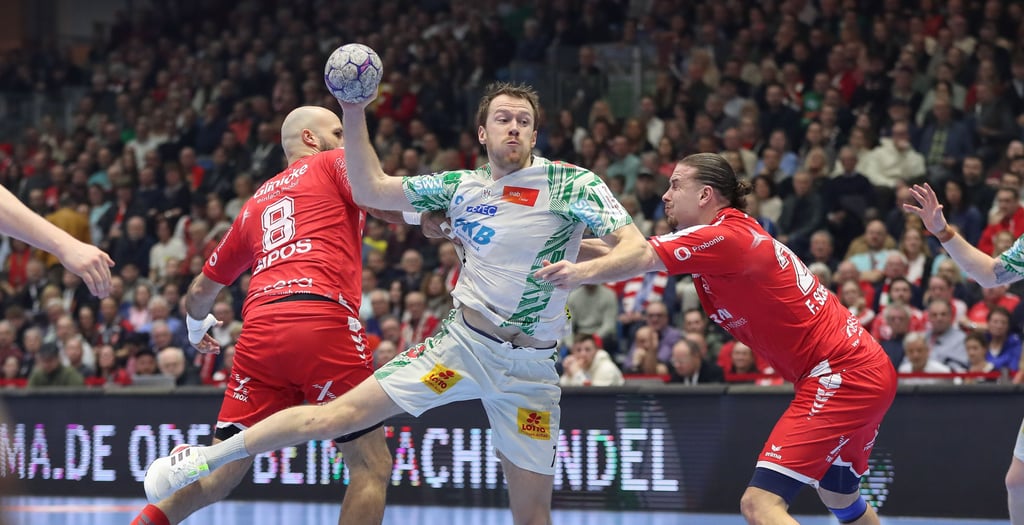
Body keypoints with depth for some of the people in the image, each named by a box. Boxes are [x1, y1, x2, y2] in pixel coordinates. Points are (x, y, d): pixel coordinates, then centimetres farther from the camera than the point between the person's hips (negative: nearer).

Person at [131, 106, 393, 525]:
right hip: (323, 322, -5)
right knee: (371, 466, 2)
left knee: (221, 473, 12)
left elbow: (202, 290, 39)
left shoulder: (255, 203, 31)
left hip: (260, 328, 6)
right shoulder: (334, 163, 16)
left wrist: (196, 328, 57)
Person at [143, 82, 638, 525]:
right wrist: (354, 113, -3)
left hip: (532, 367, -1)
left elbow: (637, 248, -12)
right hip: (462, 341, 1)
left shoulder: (573, 183, -4)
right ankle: (206, 458, 1)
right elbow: (370, 189, 7)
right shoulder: (461, 186, 6)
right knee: (342, 413, -10)